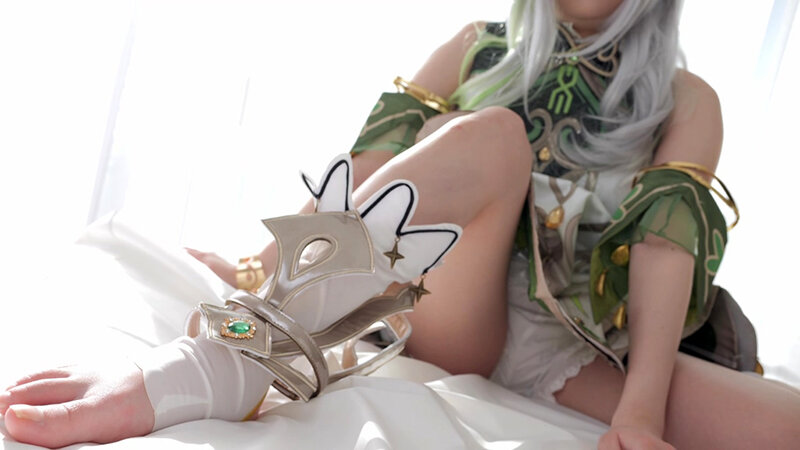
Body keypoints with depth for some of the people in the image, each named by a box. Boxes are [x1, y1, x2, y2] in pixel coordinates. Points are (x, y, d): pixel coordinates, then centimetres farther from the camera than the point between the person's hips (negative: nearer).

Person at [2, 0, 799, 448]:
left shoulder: (684, 101, 12)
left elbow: (667, 236, -5)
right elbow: (368, 165, 3)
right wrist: (267, 273, -13)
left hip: (570, 346, 1)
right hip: (449, 318, 0)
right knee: (494, 133, -29)